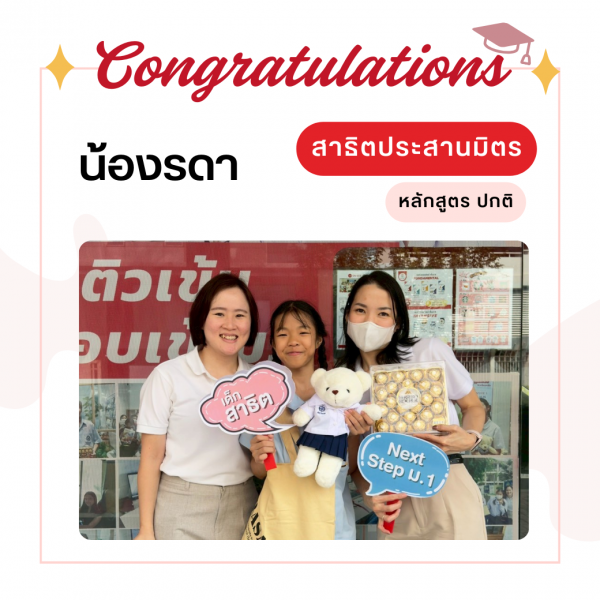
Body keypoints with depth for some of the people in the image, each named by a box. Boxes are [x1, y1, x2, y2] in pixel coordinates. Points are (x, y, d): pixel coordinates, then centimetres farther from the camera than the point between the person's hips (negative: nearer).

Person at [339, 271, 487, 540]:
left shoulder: (430, 352, -9)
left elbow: (473, 407, 4)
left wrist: (469, 438, -16)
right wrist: (371, 495, -13)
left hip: (446, 490, -3)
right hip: (394, 505, 3)